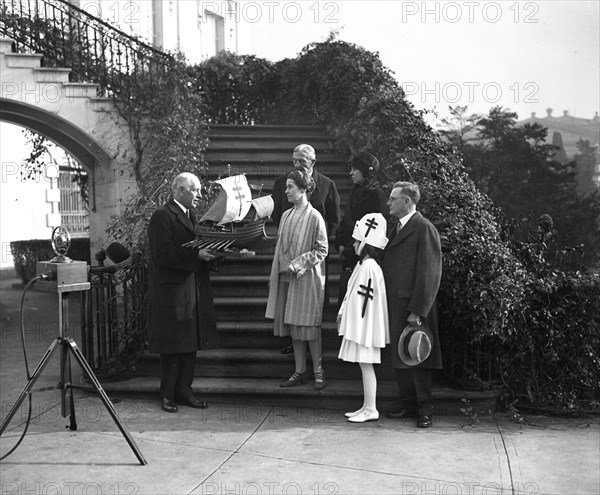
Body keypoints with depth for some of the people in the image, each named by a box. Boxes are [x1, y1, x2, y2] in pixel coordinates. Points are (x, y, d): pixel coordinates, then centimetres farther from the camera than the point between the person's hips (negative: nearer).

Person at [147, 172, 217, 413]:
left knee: (190, 344, 10)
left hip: (193, 291, 8)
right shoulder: (162, 216, -10)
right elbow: (163, 253, -19)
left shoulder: (190, 216, 18)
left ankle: (183, 390, 20)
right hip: (172, 292, -8)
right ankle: (167, 395, 11)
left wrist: (209, 253, 2)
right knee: (172, 346, 0)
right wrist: (197, 255, -22)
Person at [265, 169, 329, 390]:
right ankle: (300, 370, 18)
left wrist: (298, 264, -17)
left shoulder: (314, 217, -10)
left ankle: (318, 370, 12)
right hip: (286, 277, 7)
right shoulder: (286, 215, 9)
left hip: (306, 278, -6)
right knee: (292, 325, 9)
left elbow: (321, 250, -10)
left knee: (308, 326, -1)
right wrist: (274, 274, 10)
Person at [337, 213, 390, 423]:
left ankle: (370, 410, 5)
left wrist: (356, 325, -20)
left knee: (366, 365, -3)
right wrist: (343, 313, 21)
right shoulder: (363, 265, 13)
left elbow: (365, 300, -21)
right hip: (358, 326, 10)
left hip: (365, 327, -10)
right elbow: (352, 295, 20)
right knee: (364, 366, 13)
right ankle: (367, 407, 21)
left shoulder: (369, 267, -19)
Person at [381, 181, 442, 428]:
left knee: (418, 359, 1)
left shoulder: (424, 229, -12)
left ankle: (425, 410, 13)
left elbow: (430, 274, -17)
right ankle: (408, 404, 26)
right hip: (395, 306, 9)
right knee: (399, 358, 14)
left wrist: (417, 311, -20)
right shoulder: (397, 228, 16)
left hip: (414, 307, -9)